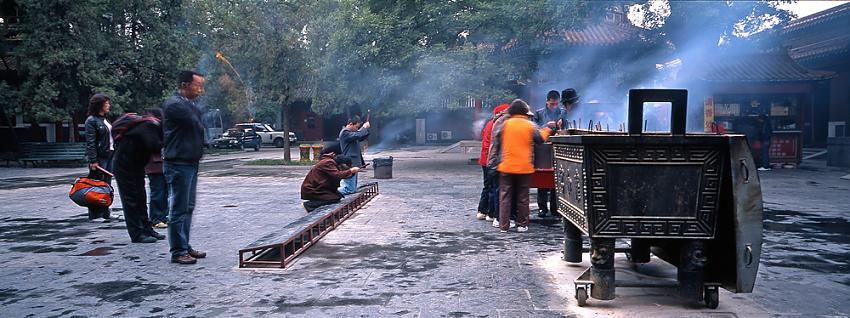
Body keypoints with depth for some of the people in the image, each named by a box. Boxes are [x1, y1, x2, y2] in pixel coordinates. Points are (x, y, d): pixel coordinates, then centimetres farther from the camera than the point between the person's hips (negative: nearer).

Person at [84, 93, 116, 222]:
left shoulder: (104, 119, 16)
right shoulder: (91, 120, -10)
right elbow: (90, 142, -15)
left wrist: (114, 152, 15)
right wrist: (93, 160, -20)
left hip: (109, 155, 9)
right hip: (99, 157, -9)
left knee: (107, 185, 12)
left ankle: (105, 213, 19)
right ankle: (95, 215, 3)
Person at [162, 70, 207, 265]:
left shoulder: (190, 105, 17)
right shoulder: (174, 104, -15)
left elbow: (199, 129, 18)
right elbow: (196, 124, -17)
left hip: (191, 163, 10)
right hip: (178, 164, -10)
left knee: (188, 207, 15)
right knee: (179, 209, -4)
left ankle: (185, 247, 24)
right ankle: (178, 252, 2)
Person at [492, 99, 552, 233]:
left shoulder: (506, 124, -4)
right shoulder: (531, 126, -3)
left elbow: (495, 135, 5)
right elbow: (541, 139, 5)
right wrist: (547, 130, 24)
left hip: (506, 167, 0)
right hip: (525, 167, 0)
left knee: (505, 196, 6)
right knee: (522, 197, 10)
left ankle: (503, 225, 5)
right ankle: (522, 225, 13)